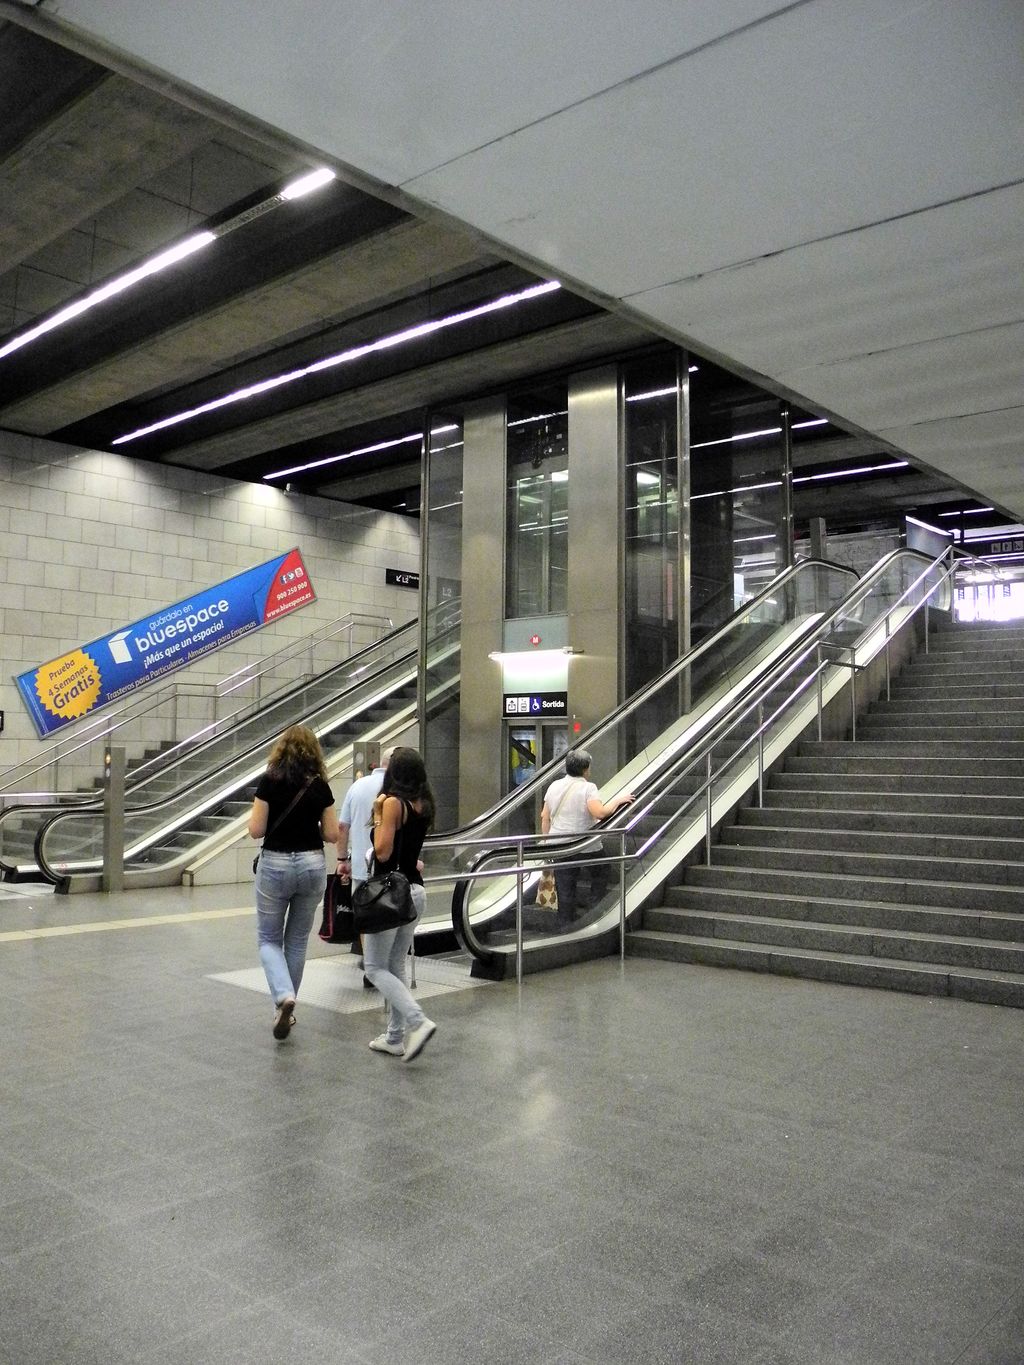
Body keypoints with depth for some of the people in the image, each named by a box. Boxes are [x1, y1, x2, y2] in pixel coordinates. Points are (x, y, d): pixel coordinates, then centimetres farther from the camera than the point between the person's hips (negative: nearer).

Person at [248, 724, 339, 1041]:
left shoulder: (270, 781, -8)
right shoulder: (320, 785, 0)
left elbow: (256, 830, -9)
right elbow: (332, 834, 1)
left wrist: (253, 818, 11)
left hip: (275, 865, -2)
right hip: (312, 865, 3)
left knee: (269, 939, 11)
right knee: (297, 941, 16)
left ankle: (283, 997, -12)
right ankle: (286, 1007, 24)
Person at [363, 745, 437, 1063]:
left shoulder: (393, 802, -16)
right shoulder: (424, 804, 8)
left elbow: (383, 852, -18)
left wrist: (378, 816, -9)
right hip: (416, 891, 8)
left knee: (376, 968, 1)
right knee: (396, 967, 16)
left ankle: (418, 1022, -13)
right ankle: (395, 1036, 20)